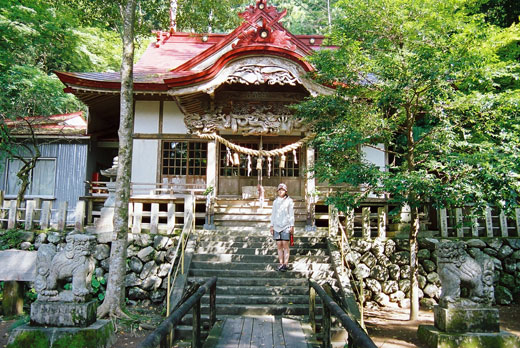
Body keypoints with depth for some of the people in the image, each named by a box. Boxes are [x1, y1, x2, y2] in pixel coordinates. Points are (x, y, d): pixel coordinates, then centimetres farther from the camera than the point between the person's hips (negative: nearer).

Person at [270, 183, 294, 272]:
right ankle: (281, 264, 9)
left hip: (286, 226, -4)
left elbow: (291, 214, 0)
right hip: (277, 226, 4)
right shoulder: (275, 202, 12)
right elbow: (273, 214, 15)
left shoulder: (289, 201, 1)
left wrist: (292, 226, -5)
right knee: (279, 245, 3)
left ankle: (286, 264, 0)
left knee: (285, 245, -5)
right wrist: (272, 226, 9)